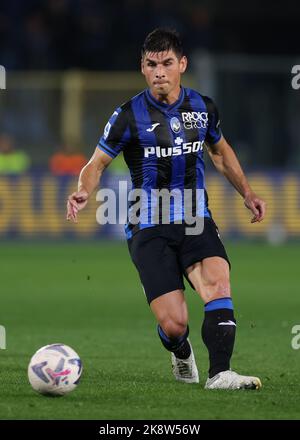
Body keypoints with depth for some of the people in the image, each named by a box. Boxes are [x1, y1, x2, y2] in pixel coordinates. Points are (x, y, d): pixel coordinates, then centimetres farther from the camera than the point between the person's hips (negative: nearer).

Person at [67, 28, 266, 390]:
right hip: (148, 228, -3)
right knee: (174, 325, -13)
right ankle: (181, 354, 24)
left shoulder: (202, 108, 5)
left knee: (217, 280, -29)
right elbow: (98, 162, 3)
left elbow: (220, 150, 26)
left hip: (195, 220, 3)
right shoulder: (130, 115, -5)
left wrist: (246, 192, 20)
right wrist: (84, 191, -17)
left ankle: (219, 373, -31)